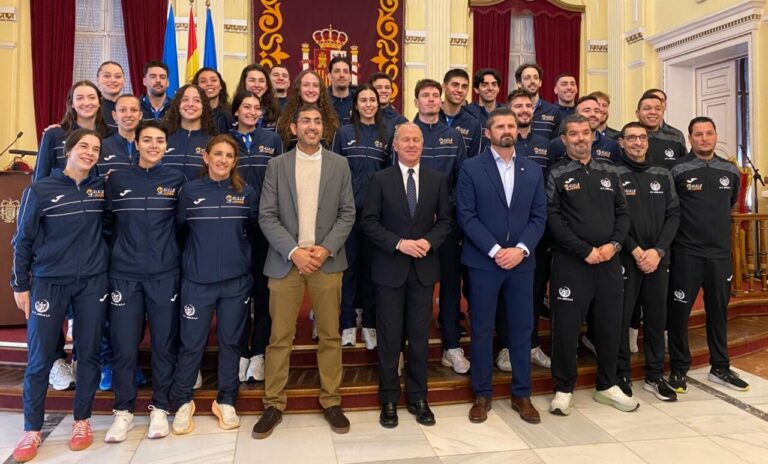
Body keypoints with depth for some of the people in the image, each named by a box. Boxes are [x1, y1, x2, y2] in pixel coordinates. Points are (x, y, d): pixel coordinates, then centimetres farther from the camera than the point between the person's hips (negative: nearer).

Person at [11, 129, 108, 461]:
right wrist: (20, 284, 0)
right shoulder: (40, 190, -5)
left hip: (93, 282, 3)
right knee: (40, 358, 4)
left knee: (88, 353, 8)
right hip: (48, 283, -2)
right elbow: (23, 240, 0)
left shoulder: (101, 187, 4)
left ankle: (82, 421, 24)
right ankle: (32, 429, 20)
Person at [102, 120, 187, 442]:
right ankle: (123, 410, 20)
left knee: (164, 344, 5)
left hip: (165, 274, 0)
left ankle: (160, 408, 21)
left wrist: (172, 254, 6)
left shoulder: (177, 180, 3)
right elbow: (108, 224, 10)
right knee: (124, 346, 3)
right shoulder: (117, 179, 5)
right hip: (124, 273, 1)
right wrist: (120, 252, 5)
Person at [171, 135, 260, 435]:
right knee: (191, 343, 5)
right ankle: (183, 401, 24)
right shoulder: (189, 191, -1)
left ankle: (226, 401, 25)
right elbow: (178, 226, 2)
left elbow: (252, 228, 9)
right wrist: (202, 245, -4)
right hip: (197, 280, -1)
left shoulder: (247, 193, 2)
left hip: (236, 280, 1)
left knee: (230, 341, 10)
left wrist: (236, 248, 0)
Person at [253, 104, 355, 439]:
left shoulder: (339, 164, 6)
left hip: (327, 261, 1)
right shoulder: (277, 165, 4)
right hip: (285, 262, 0)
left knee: (330, 335, 7)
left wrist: (326, 249, -11)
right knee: (280, 337, 4)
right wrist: (294, 251, -12)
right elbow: (267, 216, -1)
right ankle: (274, 405, 18)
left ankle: (331, 402, 21)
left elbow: (347, 213, 3)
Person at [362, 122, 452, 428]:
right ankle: (389, 400, 21)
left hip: (424, 268, 2)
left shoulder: (437, 179, 6)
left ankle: (418, 398, 24)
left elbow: (446, 219, 6)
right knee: (390, 337, 6)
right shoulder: (381, 179, 0)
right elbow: (369, 222, -5)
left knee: (420, 335, 9)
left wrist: (429, 241, -12)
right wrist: (399, 244, -17)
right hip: (390, 268, -2)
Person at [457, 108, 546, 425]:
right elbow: (466, 216, -7)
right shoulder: (471, 169, -1)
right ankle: (482, 394, 20)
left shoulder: (533, 170, 10)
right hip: (483, 262, -3)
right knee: (481, 331, 5)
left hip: (521, 262, 3)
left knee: (521, 329, 9)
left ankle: (522, 395, 24)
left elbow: (539, 216, 5)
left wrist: (520, 249, -10)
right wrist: (495, 250, -14)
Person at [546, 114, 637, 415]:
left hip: (608, 261, 5)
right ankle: (564, 389, 16)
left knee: (610, 325, 12)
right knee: (566, 327, 0)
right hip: (571, 262, -4)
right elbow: (553, 219, -10)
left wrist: (614, 244, -6)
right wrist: (585, 250, -14)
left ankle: (607, 386, 29)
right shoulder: (557, 175, -1)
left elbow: (623, 213, 11)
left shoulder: (608, 173, 13)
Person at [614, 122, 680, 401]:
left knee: (657, 316, 10)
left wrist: (658, 250, -8)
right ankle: (622, 375, 15)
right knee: (622, 317, 1)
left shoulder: (663, 176, 11)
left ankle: (655, 376, 24)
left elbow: (673, 215, 6)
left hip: (658, 257, 4)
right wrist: (635, 250, -14)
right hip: (624, 257, -4)